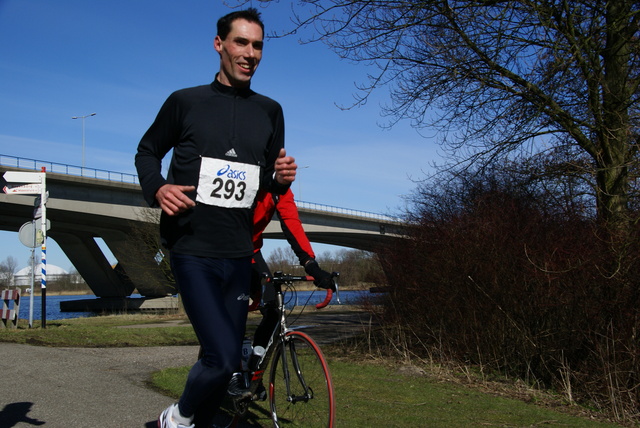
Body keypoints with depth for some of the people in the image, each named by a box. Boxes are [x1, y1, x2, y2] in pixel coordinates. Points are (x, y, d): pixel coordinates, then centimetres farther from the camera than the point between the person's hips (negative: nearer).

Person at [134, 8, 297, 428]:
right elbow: (147, 152, 10)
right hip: (193, 251, -4)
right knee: (223, 359, -14)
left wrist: (282, 178, -6)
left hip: (239, 254, 4)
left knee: (226, 359, 9)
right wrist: (158, 188, -10)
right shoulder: (186, 101, 0)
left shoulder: (270, 111, 10)